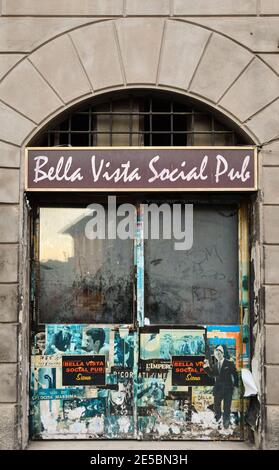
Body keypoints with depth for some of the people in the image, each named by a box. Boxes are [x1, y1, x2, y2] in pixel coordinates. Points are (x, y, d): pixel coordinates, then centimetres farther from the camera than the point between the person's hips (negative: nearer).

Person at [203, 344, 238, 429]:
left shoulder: (229, 363, -3)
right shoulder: (214, 365, 10)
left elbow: (235, 375, -2)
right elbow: (211, 374, 0)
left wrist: (236, 386, -6)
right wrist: (207, 367, -14)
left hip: (228, 389, -4)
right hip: (218, 388, 4)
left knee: (227, 407, 0)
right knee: (216, 406, 11)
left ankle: (226, 424, 10)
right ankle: (218, 418, 37)